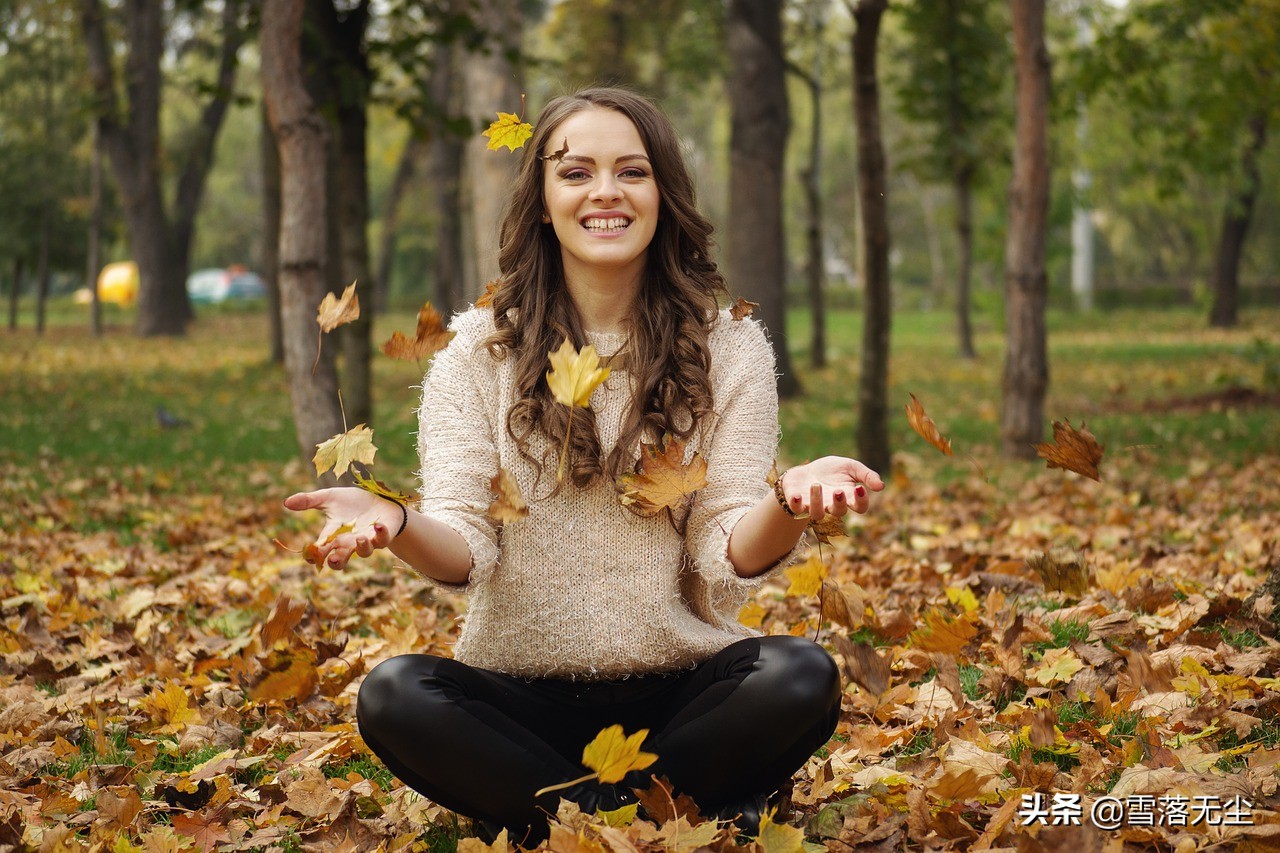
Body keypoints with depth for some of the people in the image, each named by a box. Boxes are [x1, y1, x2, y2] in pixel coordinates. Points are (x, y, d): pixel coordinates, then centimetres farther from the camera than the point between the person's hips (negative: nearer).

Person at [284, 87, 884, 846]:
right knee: (394, 695, -29)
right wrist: (396, 526, -30)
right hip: (522, 699, 0)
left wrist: (788, 505, -30)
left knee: (801, 678, -29)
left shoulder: (728, 349, 3)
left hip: (681, 692, 0)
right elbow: (465, 551, -6)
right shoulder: (479, 351, 3)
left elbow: (729, 560, -6)